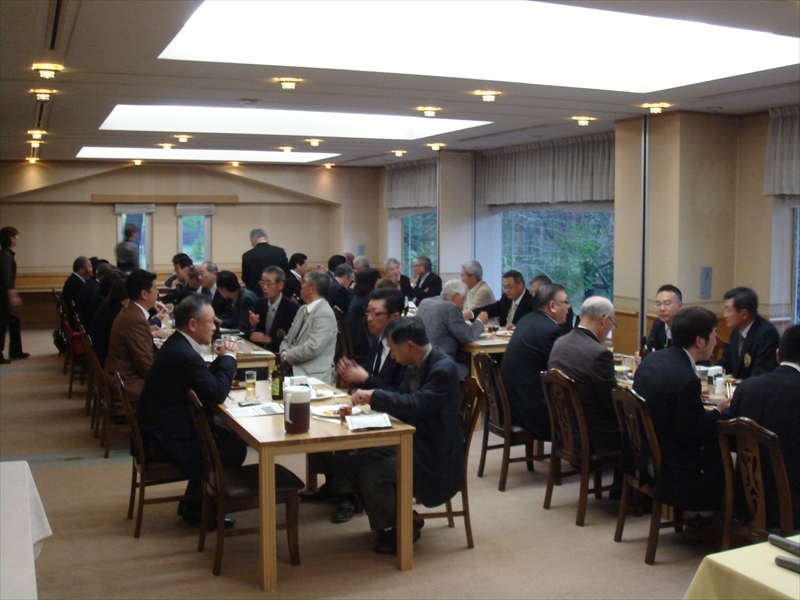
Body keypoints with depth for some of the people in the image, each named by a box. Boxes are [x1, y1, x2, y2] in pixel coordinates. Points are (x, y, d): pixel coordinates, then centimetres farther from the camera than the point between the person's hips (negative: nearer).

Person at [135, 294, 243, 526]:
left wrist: (220, 359, -3)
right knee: (234, 449, -6)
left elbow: (206, 382, 13)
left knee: (229, 434, 14)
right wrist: (228, 357, -13)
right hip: (163, 438, -11)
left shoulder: (177, 344, 6)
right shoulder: (184, 354, -26)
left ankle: (195, 503, 23)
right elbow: (217, 394, -24)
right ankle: (196, 509, 12)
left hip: (161, 425, 11)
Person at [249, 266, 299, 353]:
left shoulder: (292, 308, -9)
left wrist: (269, 339, -20)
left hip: (279, 353, -5)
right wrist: (253, 325, -10)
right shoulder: (260, 303, 8)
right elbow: (254, 334, 10)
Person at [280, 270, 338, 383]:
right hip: (294, 370, 9)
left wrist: (287, 355, -10)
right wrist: (284, 352, -4)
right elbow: (288, 339, 19)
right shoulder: (302, 310, 15)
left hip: (313, 376, -9)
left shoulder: (324, 314, -15)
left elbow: (312, 348, -23)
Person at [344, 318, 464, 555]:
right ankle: (387, 519, 15)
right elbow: (403, 399, 17)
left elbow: (415, 405, -33)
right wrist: (370, 399, 1)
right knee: (352, 462, -1)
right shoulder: (416, 366, 5)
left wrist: (374, 395, -26)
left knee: (373, 476, -23)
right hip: (411, 441, 9)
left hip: (433, 455, -9)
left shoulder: (443, 369, -22)